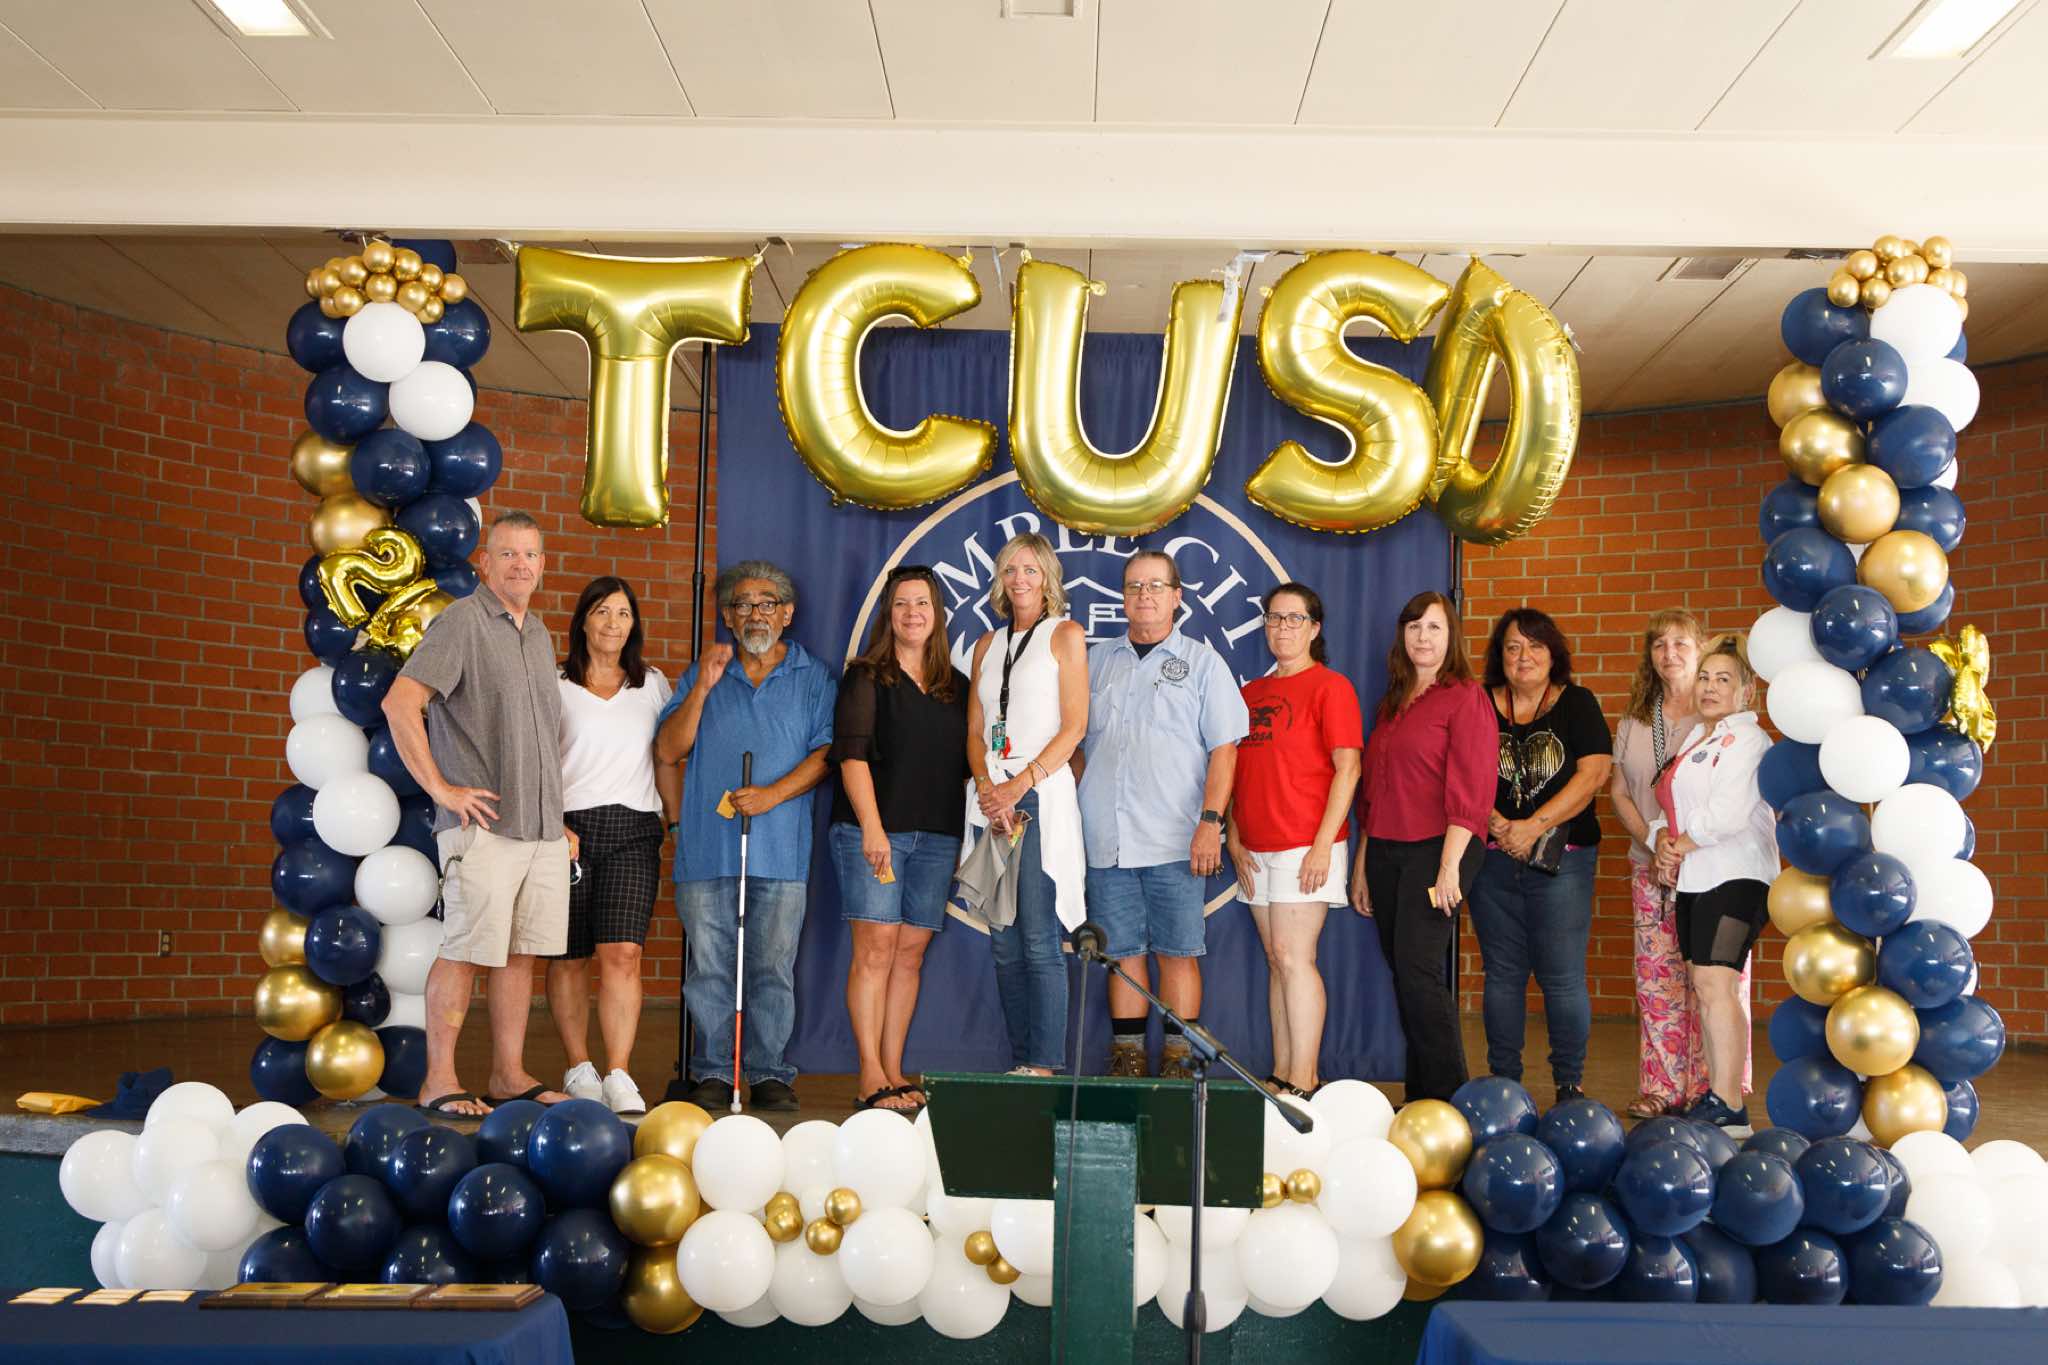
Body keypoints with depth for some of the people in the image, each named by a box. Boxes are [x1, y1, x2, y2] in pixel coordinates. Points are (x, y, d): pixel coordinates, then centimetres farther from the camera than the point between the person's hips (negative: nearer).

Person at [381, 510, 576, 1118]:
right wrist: (441, 788, -16)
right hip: (483, 823, -7)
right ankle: (438, 1082, 5)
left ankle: (510, 1075, 17)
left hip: (543, 827, 7)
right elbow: (400, 703, -15)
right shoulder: (463, 620, -6)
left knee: (522, 952, 9)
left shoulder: (539, 634, 18)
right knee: (465, 950, -4)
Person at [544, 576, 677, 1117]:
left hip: (634, 832, 1)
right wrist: (554, 827, -9)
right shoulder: (555, 686, 7)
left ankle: (619, 1077, -12)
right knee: (570, 958, 3)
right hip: (570, 828, -1)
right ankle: (579, 1069, 14)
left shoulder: (653, 685, 16)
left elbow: (666, 762, 19)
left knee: (623, 953, -11)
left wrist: (679, 822, 11)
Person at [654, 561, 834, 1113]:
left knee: (773, 967, 0)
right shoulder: (702, 674, 15)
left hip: (780, 846, -1)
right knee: (709, 967, 1)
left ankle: (769, 1072, 8)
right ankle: (712, 1072, 10)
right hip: (706, 845, 1)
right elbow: (667, 751, 7)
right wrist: (702, 689, -4)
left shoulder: (813, 677, 11)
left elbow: (825, 752, 2)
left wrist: (773, 793, -12)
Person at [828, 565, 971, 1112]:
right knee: (875, 949, -7)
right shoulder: (866, 677, 3)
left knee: (911, 953, 5)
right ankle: (871, 1074, -4)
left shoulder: (956, 687, 16)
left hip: (937, 836, 4)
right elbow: (852, 755, -6)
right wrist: (872, 827, -16)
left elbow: (965, 766, 18)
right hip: (872, 830, -4)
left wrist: (968, 836, 10)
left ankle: (893, 1071, 10)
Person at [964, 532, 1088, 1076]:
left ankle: (1044, 1065, -8)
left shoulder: (1065, 634, 4)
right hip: (992, 799, 6)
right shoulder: (987, 645, 19)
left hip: (1041, 793, -5)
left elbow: (1074, 726, -5)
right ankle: (1020, 1063, 9)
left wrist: (1019, 786, -13)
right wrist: (987, 787, -6)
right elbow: (974, 730, 14)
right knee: (1003, 944, 4)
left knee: (1039, 938, -11)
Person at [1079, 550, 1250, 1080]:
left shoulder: (1201, 662, 7)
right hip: (1107, 841, 3)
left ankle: (1178, 1062, 4)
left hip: (1176, 840, -3)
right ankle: (1127, 1059, 11)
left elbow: (1224, 748, 1)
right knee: (1123, 952, 5)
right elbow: (1076, 742, 20)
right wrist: (1078, 816, 10)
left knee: (1178, 952, -2)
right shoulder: (1096, 660, 16)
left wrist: (1210, 821, -10)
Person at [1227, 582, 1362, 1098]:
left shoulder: (1330, 686, -3)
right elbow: (1235, 771, 18)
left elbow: (1348, 768, -10)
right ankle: (1281, 1076, 14)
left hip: (1306, 846, -7)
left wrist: (1324, 844, -16)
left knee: (1292, 956, -11)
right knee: (1276, 960, 9)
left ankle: (1304, 1083, -8)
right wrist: (1234, 839, 8)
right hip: (1257, 849, 7)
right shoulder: (1251, 693, 17)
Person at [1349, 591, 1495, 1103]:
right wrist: (1362, 863, 17)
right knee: (1403, 974, 8)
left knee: (1419, 970, -14)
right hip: (1385, 850, 7)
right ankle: (1419, 1099, 15)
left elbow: (1470, 791, -11)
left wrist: (1449, 866, -17)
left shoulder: (1466, 698, -4)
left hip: (1437, 848, -7)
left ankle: (1448, 1097, -6)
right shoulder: (1391, 704, 19)